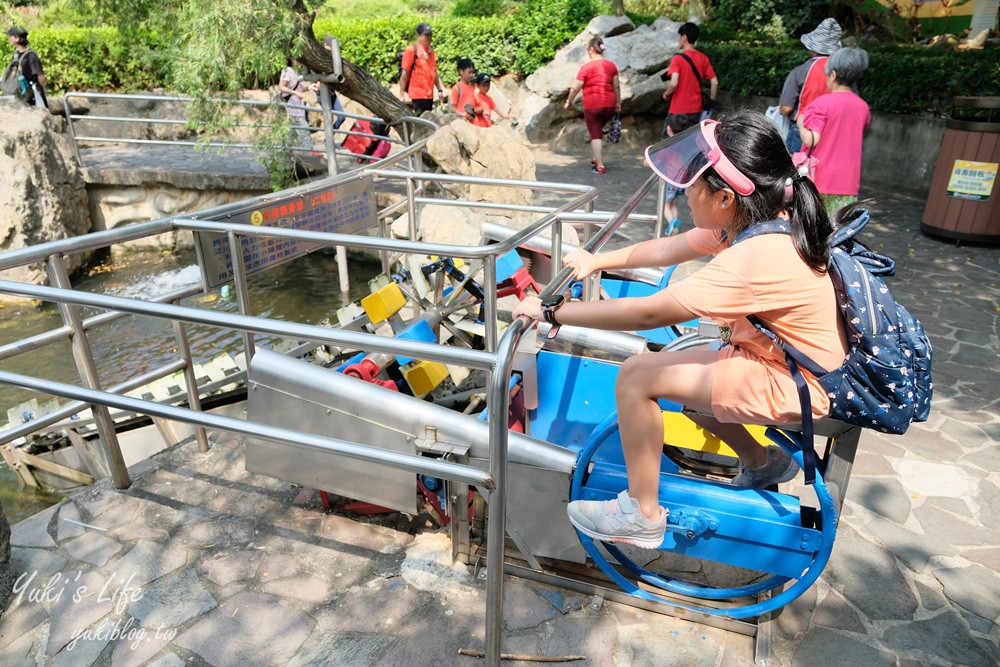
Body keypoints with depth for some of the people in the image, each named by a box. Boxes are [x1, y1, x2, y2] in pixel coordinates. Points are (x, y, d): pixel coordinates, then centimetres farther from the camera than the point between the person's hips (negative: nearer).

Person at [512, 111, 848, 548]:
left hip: (794, 388, -10)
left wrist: (552, 312, -22)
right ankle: (763, 463, 31)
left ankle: (641, 515, 1)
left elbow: (646, 314, -30)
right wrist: (599, 261, 7)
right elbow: (667, 249, 8)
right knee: (676, 376, 22)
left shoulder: (755, 258, -32)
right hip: (777, 359, 10)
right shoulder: (759, 221, -4)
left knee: (636, 377, -15)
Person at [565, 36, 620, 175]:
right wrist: (618, 103, 15)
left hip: (592, 105, -5)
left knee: (595, 135, 3)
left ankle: (600, 166, 1)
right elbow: (616, 86, 6)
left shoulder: (586, 67, -9)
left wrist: (569, 101, 5)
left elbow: (575, 88, -8)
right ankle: (596, 159, 24)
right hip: (609, 104, 5)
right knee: (599, 130, 24)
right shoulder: (611, 65, 5)